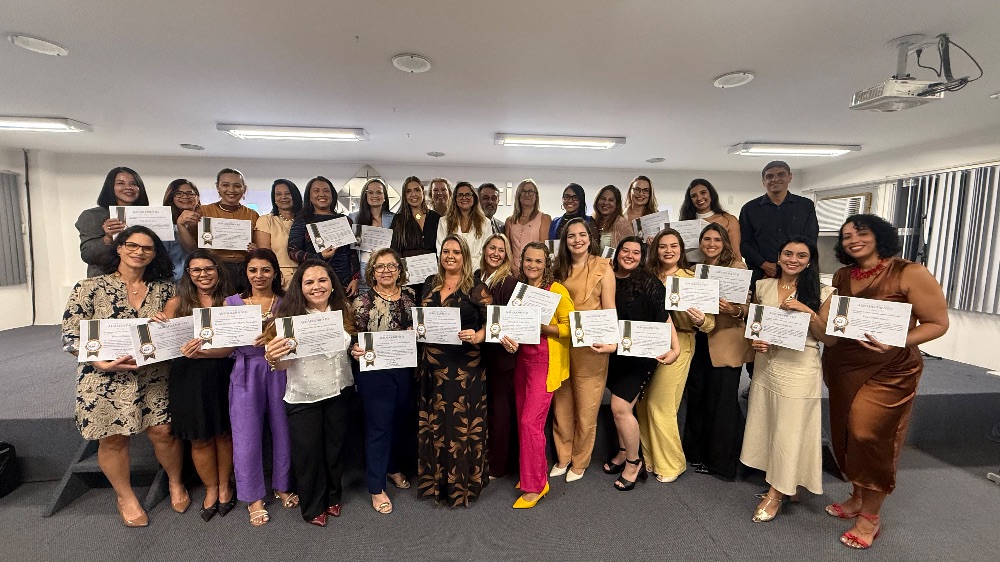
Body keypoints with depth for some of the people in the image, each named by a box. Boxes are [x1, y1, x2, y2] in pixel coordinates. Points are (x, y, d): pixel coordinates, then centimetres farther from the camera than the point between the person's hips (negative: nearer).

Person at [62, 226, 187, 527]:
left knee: (163, 431, 2)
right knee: (113, 439, 9)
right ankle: (126, 498, 33)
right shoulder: (89, 288, -4)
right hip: (105, 379, -1)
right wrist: (103, 363, -20)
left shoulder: (165, 289, 3)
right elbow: (70, 336, -5)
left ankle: (176, 484, 28)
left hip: (153, 377, 1)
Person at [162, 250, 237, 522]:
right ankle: (211, 489, 32)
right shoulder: (176, 304, 3)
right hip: (188, 379, 1)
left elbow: (231, 347, -9)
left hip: (221, 375, -1)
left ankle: (225, 486, 33)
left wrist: (200, 353, -24)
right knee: (200, 438, 11)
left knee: (224, 433, 12)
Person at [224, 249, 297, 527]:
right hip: (247, 373, 1)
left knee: (282, 429, 8)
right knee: (247, 435, 3)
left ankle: (283, 486, 29)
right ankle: (254, 497, 22)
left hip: (280, 371, 0)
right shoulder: (232, 302, 6)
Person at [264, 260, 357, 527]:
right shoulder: (290, 315, -16)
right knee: (307, 452, 11)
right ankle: (313, 507, 37)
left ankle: (333, 497, 44)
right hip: (303, 396, -3)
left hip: (339, 392, 3)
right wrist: (273, 358, -35)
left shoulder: (343, 312, -4)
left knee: (335, 446, 19)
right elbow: (283, 365, -14)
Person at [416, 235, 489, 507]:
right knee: (433, 422, 13)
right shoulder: (430, 283, 10)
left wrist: (477, 337, -23)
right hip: (432, 363, 5)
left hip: (465, 365, -4)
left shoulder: (476, 287, -4)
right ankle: (435, 480, 33)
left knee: (462, 422, 3)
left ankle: (462, 483, 23)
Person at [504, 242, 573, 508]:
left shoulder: (557, 290, -9)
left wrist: (541, 326, -21)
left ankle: (535, 485, 11)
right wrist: (507, 337, -8)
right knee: (523, 420, 12)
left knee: (530, 422, -6)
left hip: (545, 362, -6)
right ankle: (534, 474, 31)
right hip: (521, 359, 6)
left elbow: (570, 327, -9)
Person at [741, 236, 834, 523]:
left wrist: (808, 312, -19)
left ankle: (776, 493, 17)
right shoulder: (763, 287, 5)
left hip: (800, 368, -4)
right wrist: (754, 341, -6)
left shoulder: (821, 292, -3)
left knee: (789, 429, 2)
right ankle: (783, 484, 30)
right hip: (766, 363, 4)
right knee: (765, 423, 11)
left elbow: (825, 336, -4)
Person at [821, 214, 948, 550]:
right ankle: (856, 498, 33)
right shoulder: (841, 276, 4)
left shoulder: (910, 274, -11)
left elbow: (938, 323, -9)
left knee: (868, 435, -4)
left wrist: (897, 342, -23)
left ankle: (871, 516, 17)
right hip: (842, 365, 5)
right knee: (846, 433, 12)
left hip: (889, 370, -5)